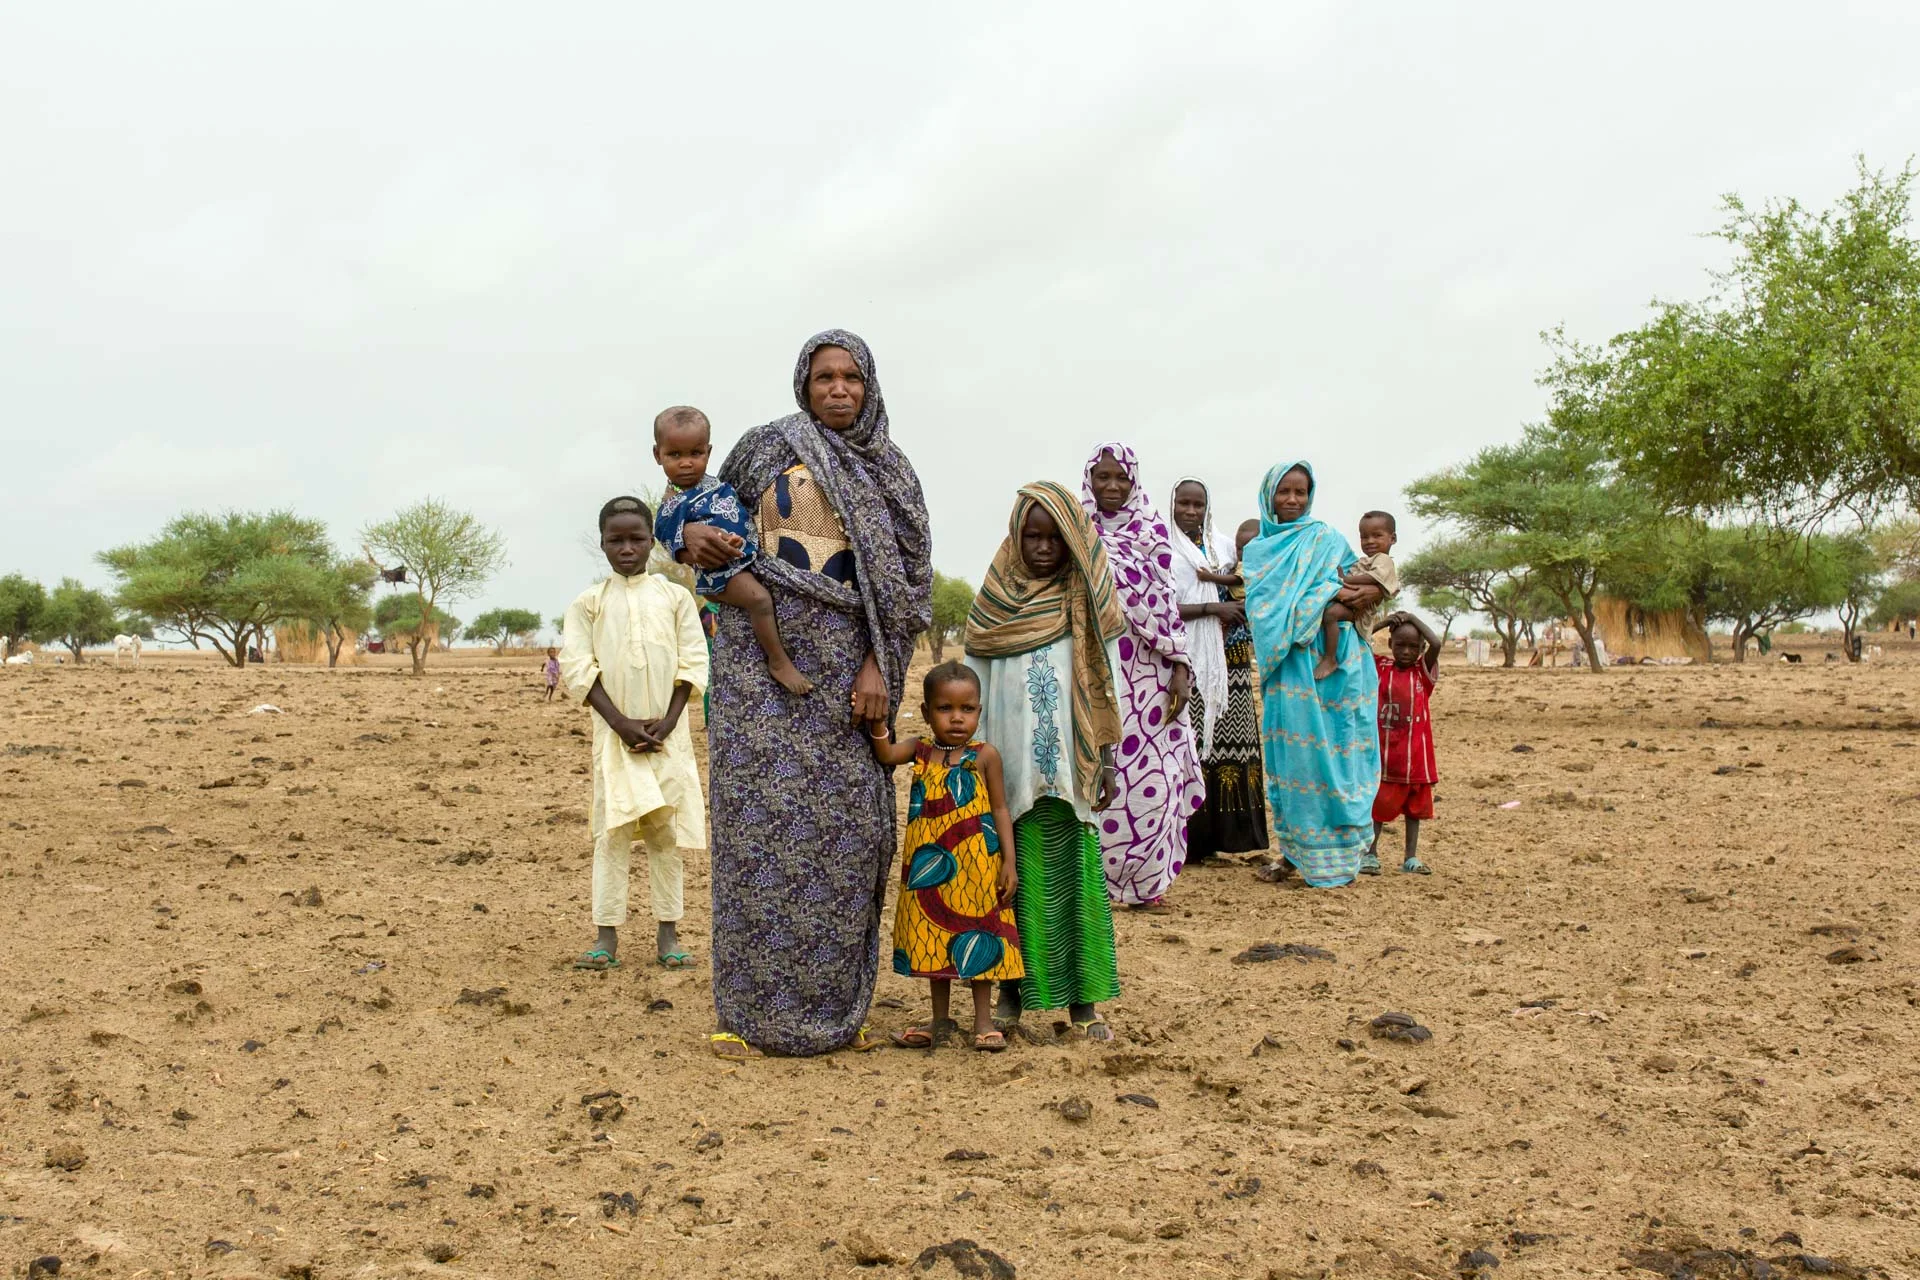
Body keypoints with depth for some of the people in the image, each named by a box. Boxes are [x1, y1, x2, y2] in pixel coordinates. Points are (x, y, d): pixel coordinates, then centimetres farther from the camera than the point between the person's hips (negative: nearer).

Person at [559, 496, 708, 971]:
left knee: (667, 832, 3)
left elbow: (693, 662, 2)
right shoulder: (589, 602, 5)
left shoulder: (676, 596, 7)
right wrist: (621, 723, -13)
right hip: (614, 731, -1)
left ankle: (667, 935, 8)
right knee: (612, 830, -2)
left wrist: (667, 721, -10)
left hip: (668, 732, 1)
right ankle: (606, 938, 1)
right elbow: (577, 667, -3)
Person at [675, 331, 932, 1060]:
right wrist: (695, 539, -12)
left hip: (844, 657, 2)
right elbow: (711, 519, 13)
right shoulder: (765, 447, 6)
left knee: (843, 823, -1)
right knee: (762, 816, -7)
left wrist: (879, 667, -7)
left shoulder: (892, 474, 11)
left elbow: (907, 579, 5)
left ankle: (834, 1009, 10)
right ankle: (747, 1010, 1)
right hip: (763, 648, -2)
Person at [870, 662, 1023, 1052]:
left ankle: (983, 1021, 17)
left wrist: (1010, 861, -6)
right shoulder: (920, 751, 3)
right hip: (930, 868, 3)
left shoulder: (985, 755, -4)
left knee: (976, 939, 5)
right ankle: (941, 1020, 26)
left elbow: (999, 810, -1)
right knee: (933, 938, 12)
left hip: (977, 866, -3)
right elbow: (886, 754, -15)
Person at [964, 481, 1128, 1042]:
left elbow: (1105, 677, 5)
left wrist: (1106, 755, 0)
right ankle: (1012, 990, 14)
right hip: (1010, 763, 1)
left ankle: (1082, 998, 7)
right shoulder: (997, 596, 6)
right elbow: (974, 681, 7)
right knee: (1014, 875, 5)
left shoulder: (1086, 600, 5)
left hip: (1069, 762, -1)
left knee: (1074, 873, 0)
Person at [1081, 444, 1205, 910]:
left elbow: (1166, 599, 5)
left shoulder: (1152, 529, 6)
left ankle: (1147, 879, 10)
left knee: (1151, 773, -1)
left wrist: (1180, 665, -2)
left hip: (1145, 671, 1)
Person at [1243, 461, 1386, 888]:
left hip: (1328, 659, -3)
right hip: (1283, 663, 3)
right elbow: (1261, 606, -1)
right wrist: (1329, 593, -10)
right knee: (1289, 752, 2)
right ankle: (1294, 850, 9)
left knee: (1325, 750, -5)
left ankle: (1332, 857, -2)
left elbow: (1359, 582, 3)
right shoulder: (1257, 550, 14)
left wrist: (1372, 591, -21)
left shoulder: (1325, 539, 9)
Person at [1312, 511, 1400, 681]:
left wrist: (1344, 580, -15)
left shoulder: (1383, 559, 0)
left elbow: (1373, 578, -18)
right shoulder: (1364, 561, 31)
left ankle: (1330, 660, -36)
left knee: (1331, 613, -37)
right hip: (1347, 600, 11)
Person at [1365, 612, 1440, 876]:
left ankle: (1411, 858, 18)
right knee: (1377, 803, 4)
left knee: (1414, 805, 10)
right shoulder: (1378, 666, 1)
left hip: (1415, 754, 1)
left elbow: (1436, 644, -16)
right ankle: (1370, 855, 13)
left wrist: (1413, 618, -7)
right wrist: (1383, 623, -7)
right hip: (1383, 752, -1)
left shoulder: (1424, 670, 1)